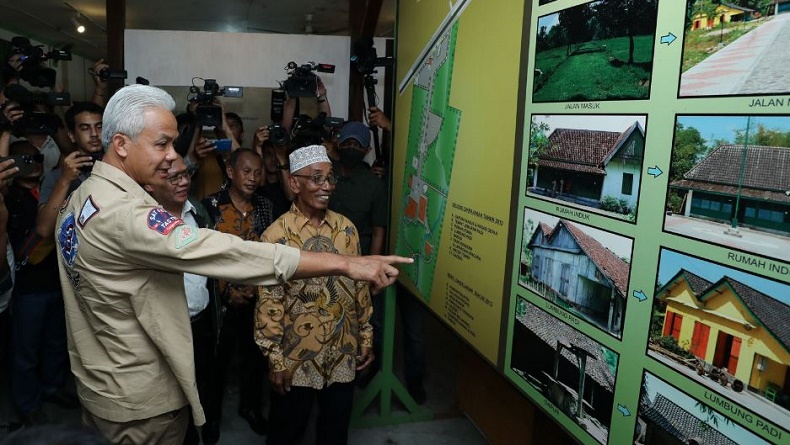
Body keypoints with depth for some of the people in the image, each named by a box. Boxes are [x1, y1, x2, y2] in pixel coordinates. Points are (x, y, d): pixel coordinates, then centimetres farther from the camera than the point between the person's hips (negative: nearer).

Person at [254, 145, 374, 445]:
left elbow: (359, 285, 6)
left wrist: (366, 336, 8)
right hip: (298, 355, -3)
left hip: (343, 351, 4)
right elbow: (269, 301, -12)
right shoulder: (277, 234, -15)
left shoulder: (346, 228, -1)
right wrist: (275, 357, -11)